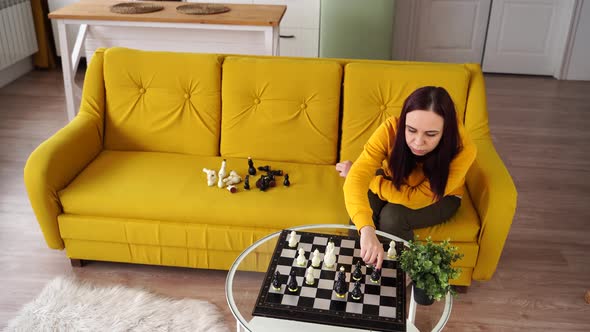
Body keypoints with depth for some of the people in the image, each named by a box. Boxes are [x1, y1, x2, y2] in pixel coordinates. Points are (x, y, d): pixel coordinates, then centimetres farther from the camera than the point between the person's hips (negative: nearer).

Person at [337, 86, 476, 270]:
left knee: (393, 217, -29)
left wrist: (369, 179, -26)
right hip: (395, 183, 1)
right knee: (364, 211, -27)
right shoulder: (391, 130, -34)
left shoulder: (462, 150, -37)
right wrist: (367, 230, -62)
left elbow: (416, 198, -32)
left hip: (440, 197, -1)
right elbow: (356, 179, -45)